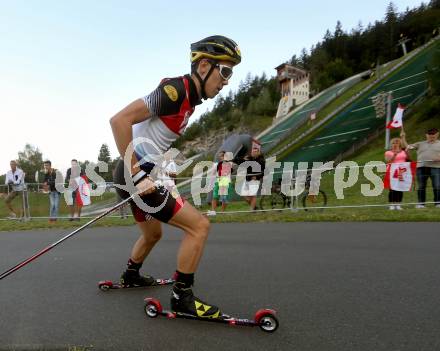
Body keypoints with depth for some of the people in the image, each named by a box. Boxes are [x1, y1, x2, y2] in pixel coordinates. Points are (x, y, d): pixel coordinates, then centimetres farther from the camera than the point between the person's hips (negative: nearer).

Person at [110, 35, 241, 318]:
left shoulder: (189, 99, 11)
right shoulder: (175, 90, -18)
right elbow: (119, 120, -26)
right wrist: (137, 174, -25)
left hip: (141, 177, 10)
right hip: (135, 175, -10)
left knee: (153, 234, 27)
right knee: (199, 226, -10)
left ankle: (131, 276, 51)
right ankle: (183, 297, 4)